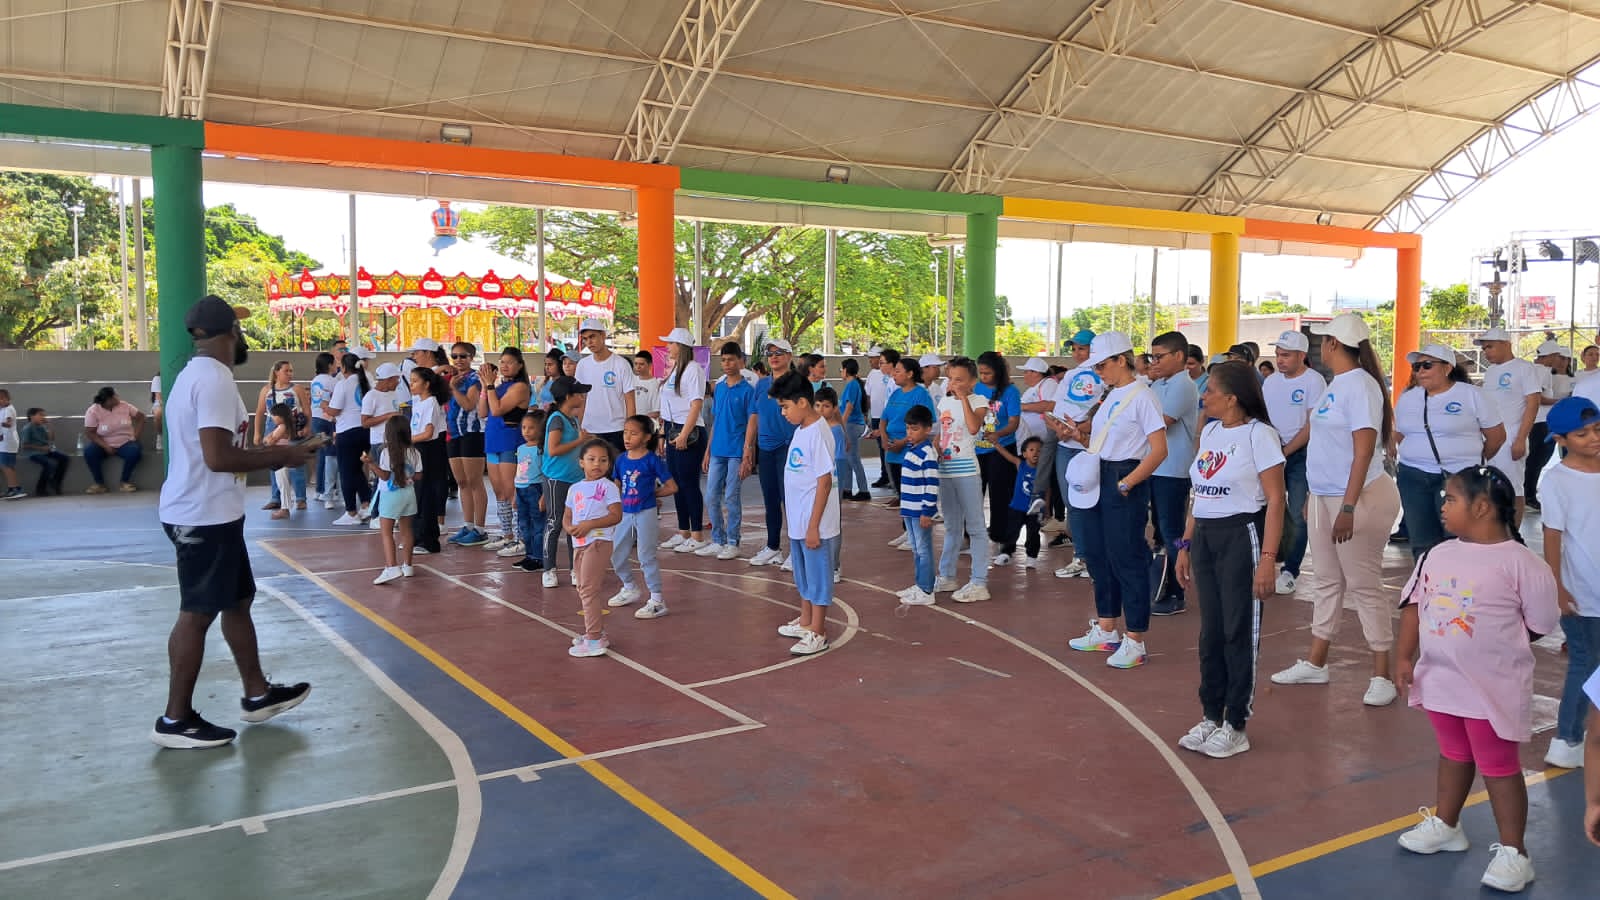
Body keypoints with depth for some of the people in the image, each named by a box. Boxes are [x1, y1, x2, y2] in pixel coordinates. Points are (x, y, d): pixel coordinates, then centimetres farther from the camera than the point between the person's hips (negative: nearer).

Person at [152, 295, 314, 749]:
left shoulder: (197, 374, 13)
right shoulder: (214, 379, -19)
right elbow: (218, 457, -27)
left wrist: (267, 453, 15)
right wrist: (280, 456, -16)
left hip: (206, 512, 11)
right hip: (204, 516, -11)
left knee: (238, 601, 17)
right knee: (198, 613, -1)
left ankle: (257, 694, 29)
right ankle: (176, 720, 9)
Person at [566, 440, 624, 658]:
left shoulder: (608, 486, -6)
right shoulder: (575, 489, 13)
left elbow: (616, 515, -14)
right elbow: (566, 517, 15)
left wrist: (590, 524, -20)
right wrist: (570, 528, -8)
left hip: (598, 542, -7)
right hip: (579, 544, 8)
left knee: (588, 589, -10)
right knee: (582, 589, 15)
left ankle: (594, 640, -6)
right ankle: (595, 632, 29)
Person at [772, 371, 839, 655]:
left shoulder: (817, 434, -19)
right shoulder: (800, 429, 8)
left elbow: (825, 482, -20)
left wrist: (813, 526, -20)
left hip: (814, 523, -9)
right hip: (797, 520, 9)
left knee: (818, 575, 3)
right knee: (803, 574, 20)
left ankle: (817, 633, 12)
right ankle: (806, 621, 35)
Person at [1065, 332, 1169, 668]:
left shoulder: (1141, 396, -12)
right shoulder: (1111, 396, 14)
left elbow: (1159, 450, -17)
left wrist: (1127, 483, -19)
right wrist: (1082, 435, 4)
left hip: (1126, 480, -9)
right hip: (1099, 479, 9)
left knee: (1126, 558, -4)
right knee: (1097, 555, 14)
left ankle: (1134, 642, 5)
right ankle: (1106, 631, 27)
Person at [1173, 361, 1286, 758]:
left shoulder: (1258, 434, -10)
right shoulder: (1209, 432, 12)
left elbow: (1275, 500, -13)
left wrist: (1267, 558, -19)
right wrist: (1186, 546, 14)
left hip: (1240, 536, -7)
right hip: (1204, 536, 7)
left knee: (1238, 632, 2)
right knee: (1210, 632, 11)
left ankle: (1235, 727, 13)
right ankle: (1210, 716, 23)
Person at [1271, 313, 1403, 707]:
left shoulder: (1360, 385, -16)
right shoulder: (1336, 384, 11)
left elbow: (1364, 451, -21)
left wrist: (1348, 507, -24)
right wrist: (1313, 496, 19)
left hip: (1359, 497, -9)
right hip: (1325, 495, 9)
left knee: (1363, 586, -1)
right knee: (1327, 581, 15)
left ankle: (1382, 676, 9)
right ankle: (1316, 663, 25)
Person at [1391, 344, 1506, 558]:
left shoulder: (1471, 395, -2)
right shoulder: (1407, 399, 12)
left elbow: (1497, 435, 4)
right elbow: (1397, 437, 19)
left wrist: (1475, 460, 13)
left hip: (1458, 477, -4)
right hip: (1412, 478, 4)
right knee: (1422, 544, 7)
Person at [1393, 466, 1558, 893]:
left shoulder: (1519, 561, -16)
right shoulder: (1437, 555, 1)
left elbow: (1540, 624, -8)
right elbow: (1414, 605, 6)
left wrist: (1496, 646, 2)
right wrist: (1405, 657, 1)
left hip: (1492, 687, -6)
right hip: (1441, 679, 6)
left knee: (1499, 766, 5)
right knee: (1453, 754, 22)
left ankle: (1513, 851, 17)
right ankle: (1446, 825, 38)